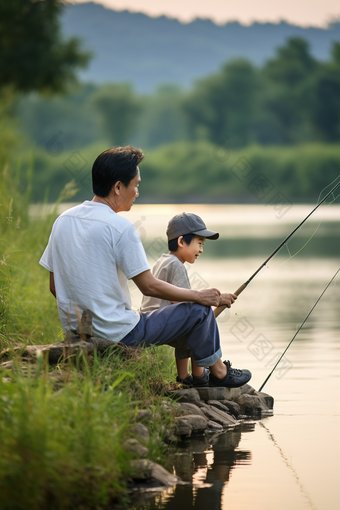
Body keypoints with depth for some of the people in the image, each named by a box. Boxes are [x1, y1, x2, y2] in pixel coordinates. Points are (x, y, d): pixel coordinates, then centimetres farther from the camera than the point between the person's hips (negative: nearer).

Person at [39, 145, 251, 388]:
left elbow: (55, 287, 11)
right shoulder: (119, 227, -18)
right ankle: (218, 372, 25)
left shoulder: (63, 220, 4)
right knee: (199, 310, 6)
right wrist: (200, 296, -2)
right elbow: (149, 286, -14)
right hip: (117, 336, -8)